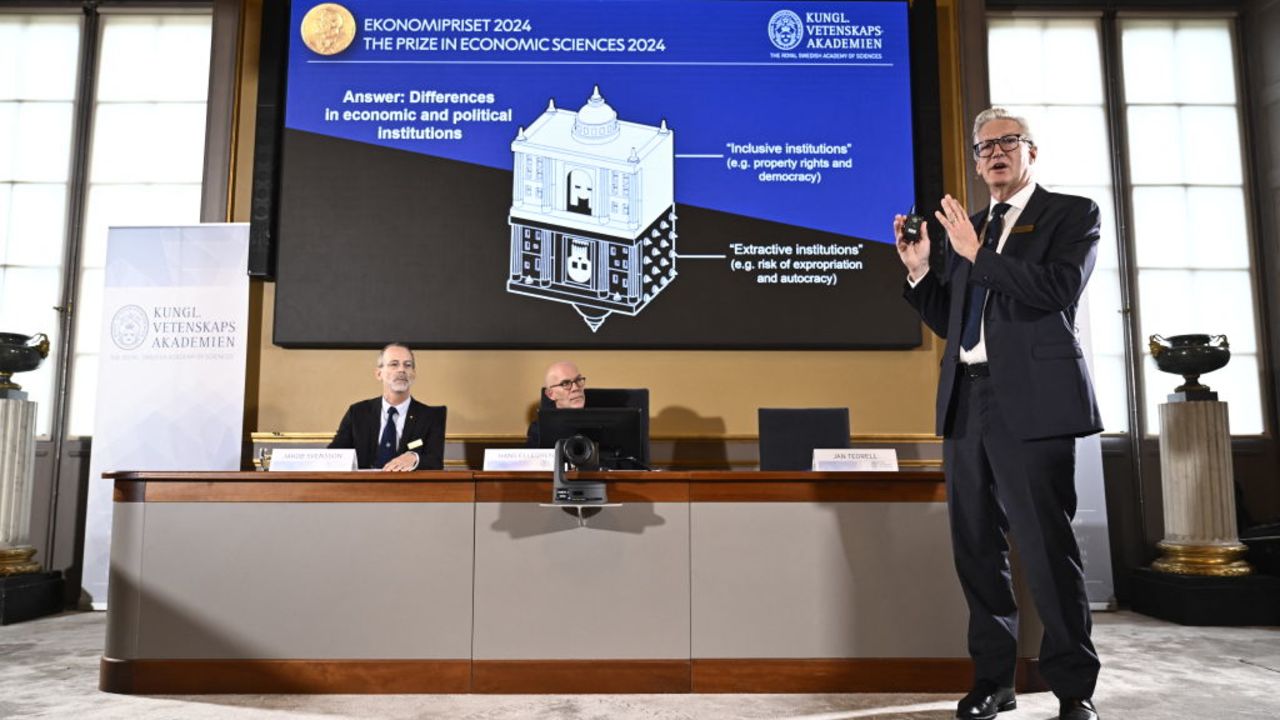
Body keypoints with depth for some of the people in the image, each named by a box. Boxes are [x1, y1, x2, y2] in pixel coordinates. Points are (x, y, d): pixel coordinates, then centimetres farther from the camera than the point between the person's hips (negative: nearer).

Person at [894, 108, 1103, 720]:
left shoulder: (1071, 213, 6)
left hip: (1031, 400, -5)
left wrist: (977, 253, -12)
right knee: (976, 549, 8)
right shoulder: (966, 229, 20)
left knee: (1046, 546, -4)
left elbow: (1060, 288, -12)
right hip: (967, 400, 6)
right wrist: (920, 269, 4)